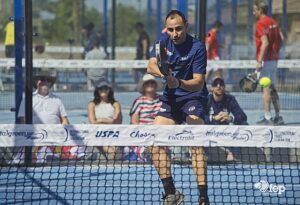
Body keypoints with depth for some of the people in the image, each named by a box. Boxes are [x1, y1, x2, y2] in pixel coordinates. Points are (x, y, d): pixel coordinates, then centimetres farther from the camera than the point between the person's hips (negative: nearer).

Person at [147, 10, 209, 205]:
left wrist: (179, 83, -43)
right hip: (170, 99, 6)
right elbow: (151, 65, -11)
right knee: (155, 143, -2)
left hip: (193, 97, -6)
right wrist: (162, 73, -34)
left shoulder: (197, 48, -18)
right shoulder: (163, 40, -1)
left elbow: (198, 83, -23)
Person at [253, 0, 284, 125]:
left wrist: (259, 61, -22)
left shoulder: (261, 23, -12)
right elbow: (280, 41, 15)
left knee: (265, 89, -6)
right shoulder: (273, 23, 12)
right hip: (274, 59, 9)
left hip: (265, 60, -9)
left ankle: (267, 118, -7)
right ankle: (278, 117, 16)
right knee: (272, 88, 15)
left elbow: (265, 43, -21)